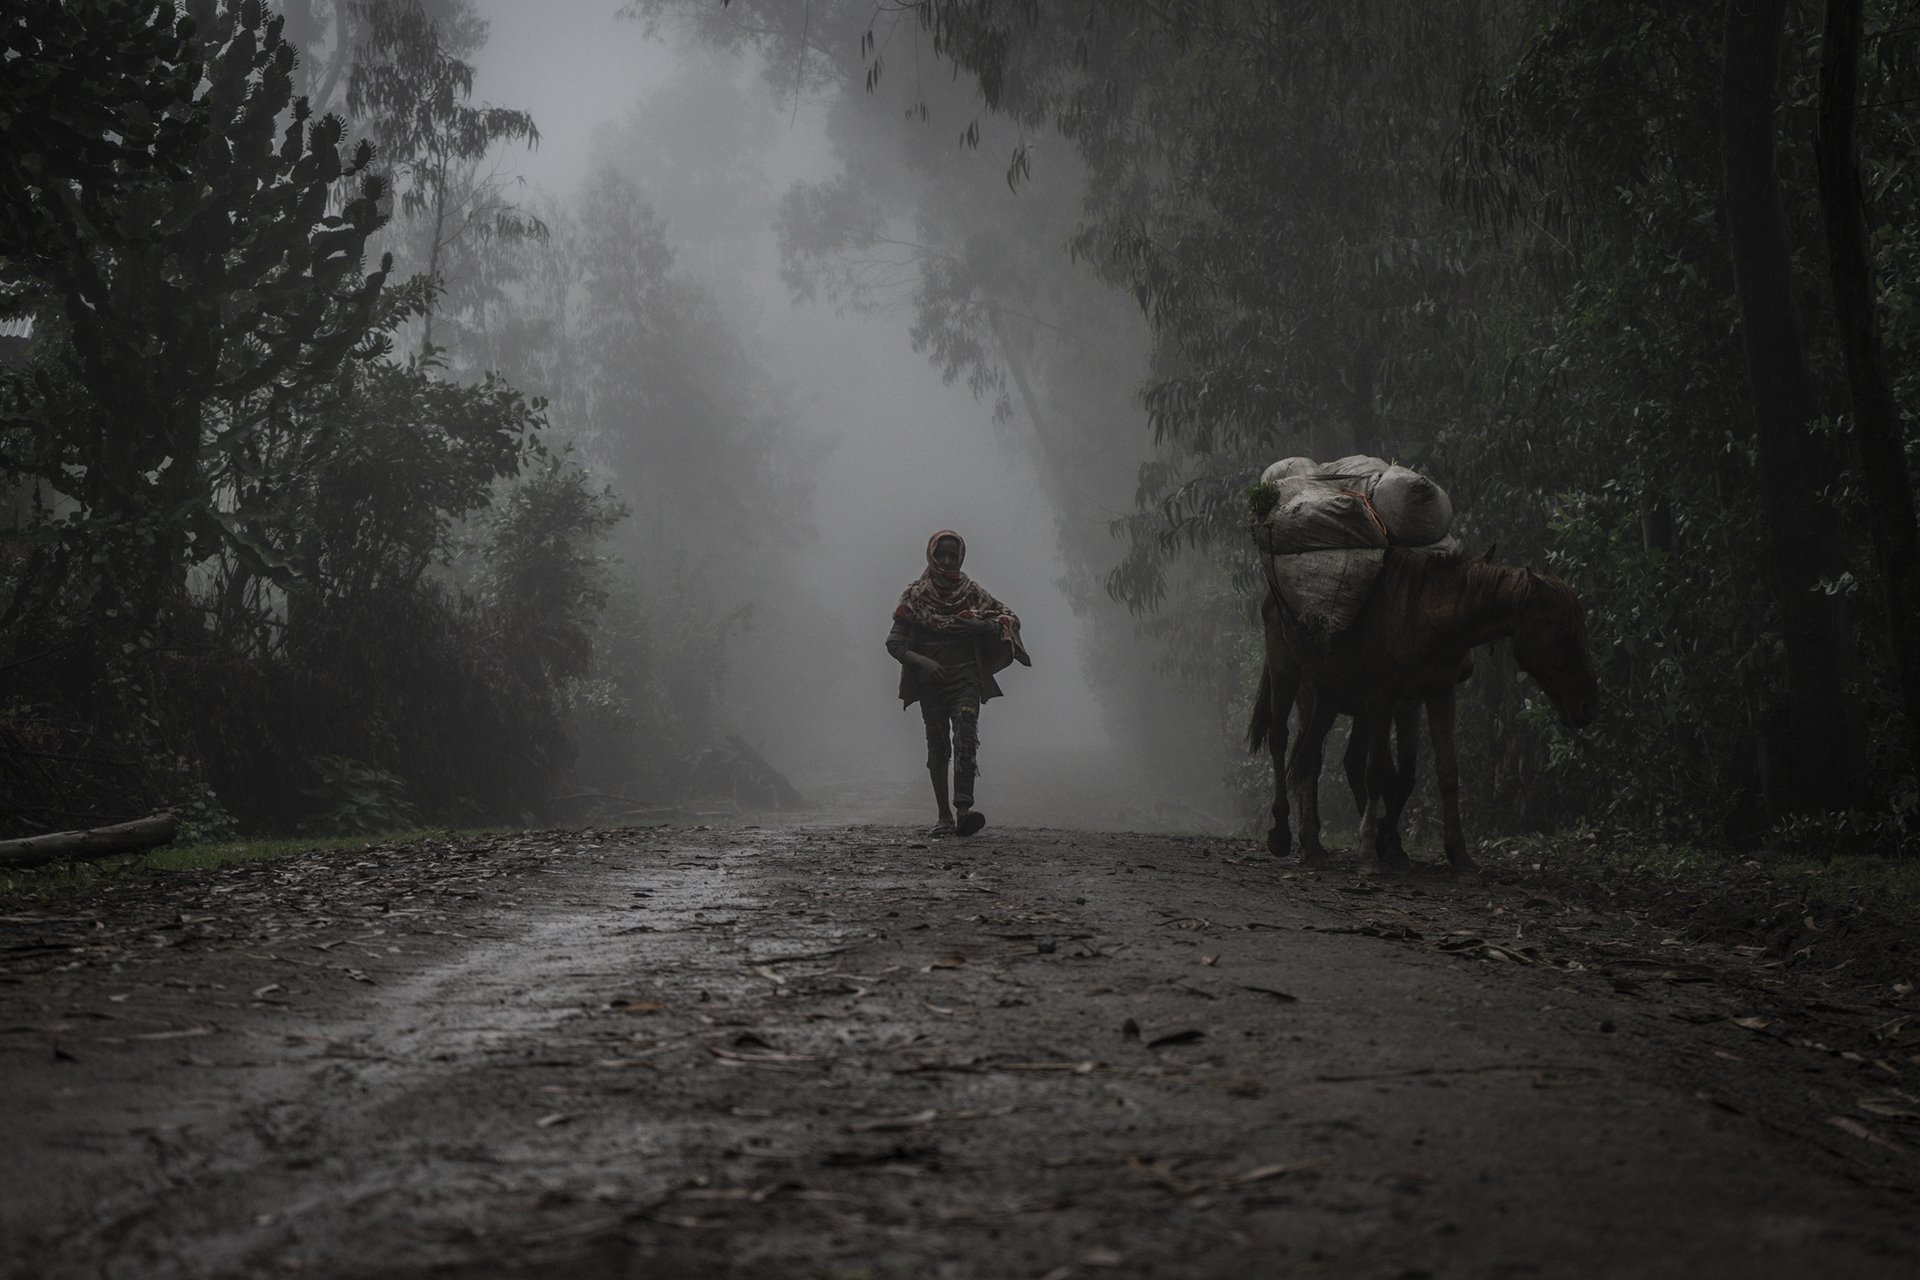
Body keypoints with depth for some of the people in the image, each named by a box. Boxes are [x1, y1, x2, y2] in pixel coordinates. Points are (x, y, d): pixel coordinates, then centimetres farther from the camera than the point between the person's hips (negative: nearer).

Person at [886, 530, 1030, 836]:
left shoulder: (972, 593, 9)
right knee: (937, 748, 1)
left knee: (966, 739, -20)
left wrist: (986, 626, -14)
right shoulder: (915, 594, 6)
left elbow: (1011, 619, 7)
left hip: (965, 677, -1)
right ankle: (944, 817, 6)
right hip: (930, 681, 1)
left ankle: (963, 807, -33)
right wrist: (920, 660, -17)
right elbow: (894, 642, 1)